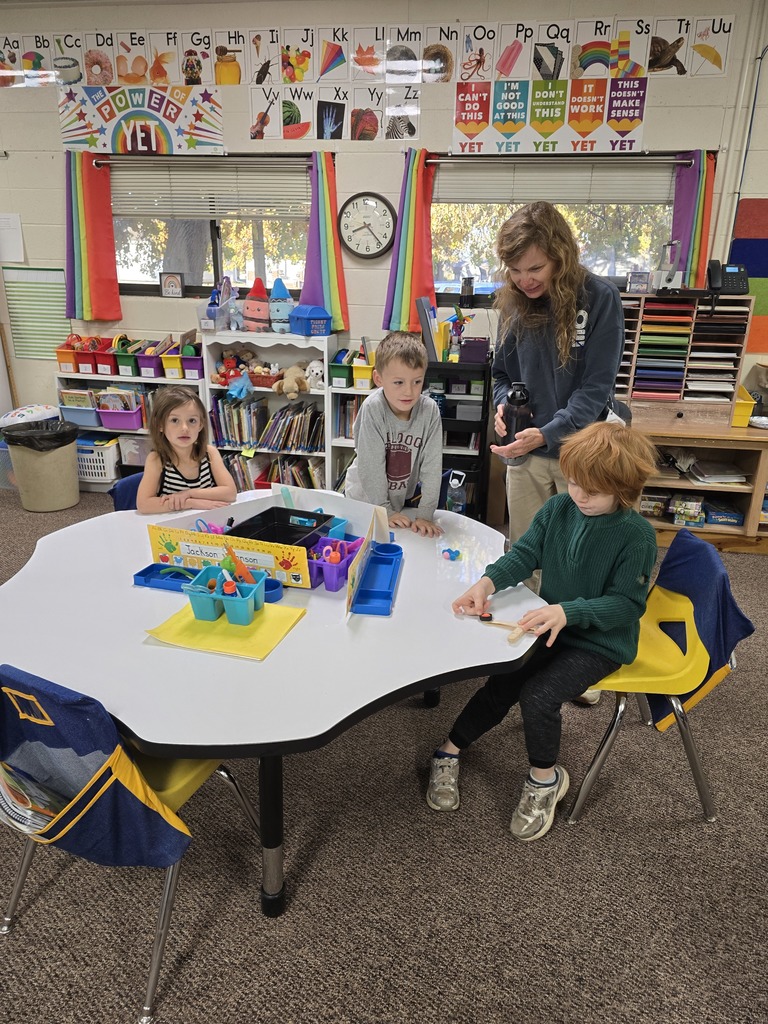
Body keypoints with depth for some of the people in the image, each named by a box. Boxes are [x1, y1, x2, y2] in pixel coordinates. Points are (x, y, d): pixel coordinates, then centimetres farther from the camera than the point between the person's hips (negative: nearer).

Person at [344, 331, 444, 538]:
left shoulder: (430, 410, -18)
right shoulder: (372, 409, -25)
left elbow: (432, 465, -16)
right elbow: (371, 465, -22)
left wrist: (425, 514, -18)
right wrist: (385, 511, -18)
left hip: (406, 498, 2)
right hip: (366, 499, -2)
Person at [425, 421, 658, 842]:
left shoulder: (636, 535, -19)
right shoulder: (557, 508, -6)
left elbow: (627, 602, -18)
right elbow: (523, 554, -7)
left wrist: (567, 611, -33)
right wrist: (487, 582, -27)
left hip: (601, 641, -5)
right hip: (551, 628, 5)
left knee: (538, 695, -21)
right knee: (500, 684, -5)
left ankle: (545, 777, 8)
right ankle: (448, 752, 15)